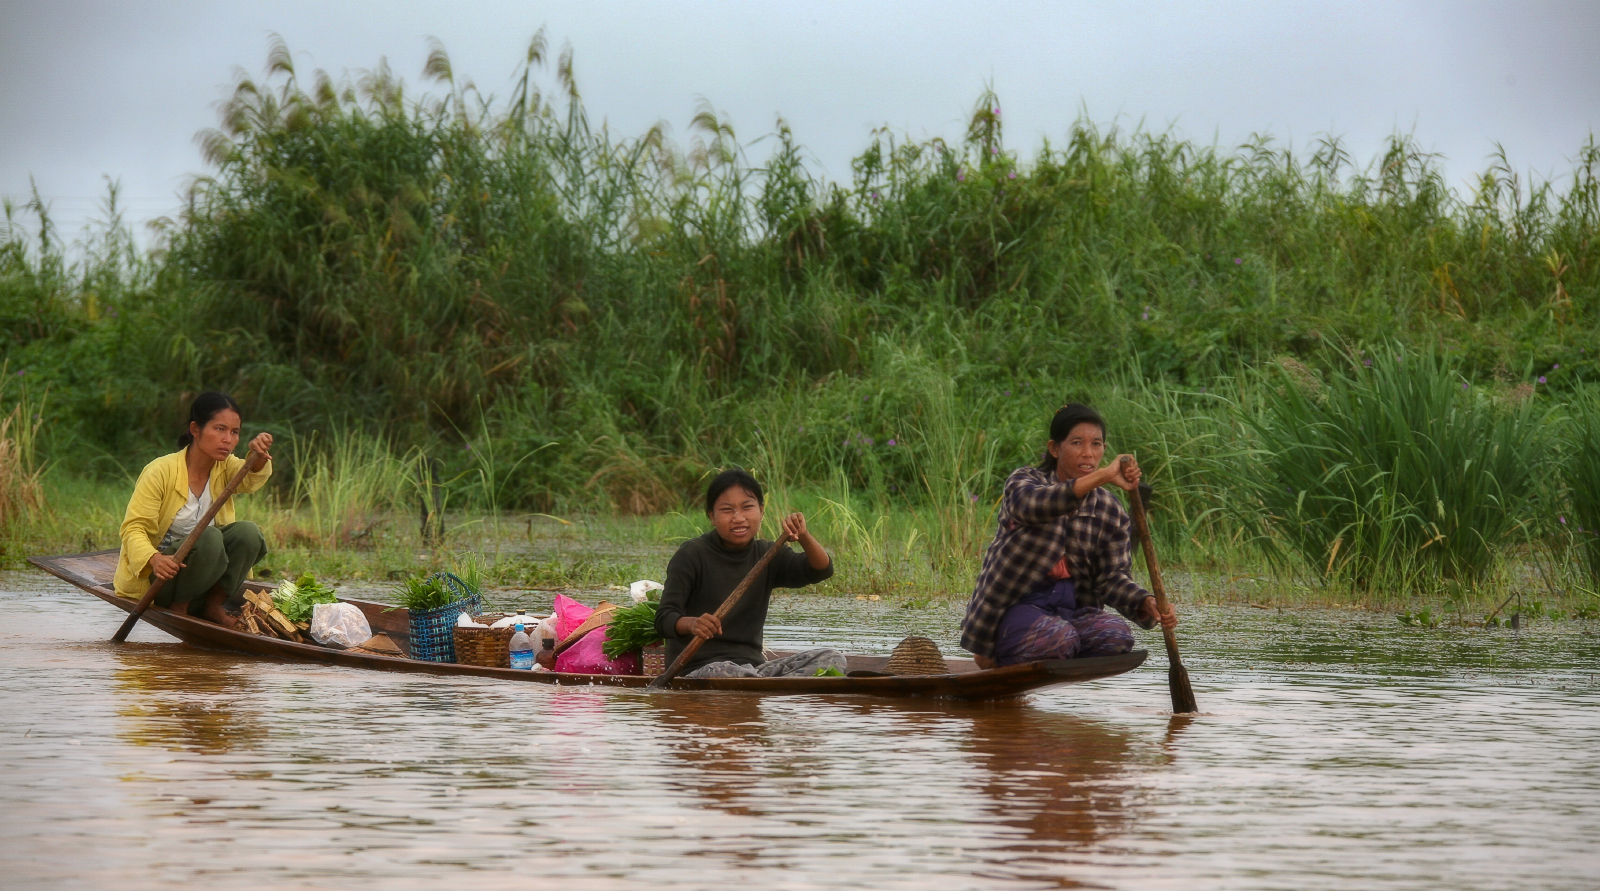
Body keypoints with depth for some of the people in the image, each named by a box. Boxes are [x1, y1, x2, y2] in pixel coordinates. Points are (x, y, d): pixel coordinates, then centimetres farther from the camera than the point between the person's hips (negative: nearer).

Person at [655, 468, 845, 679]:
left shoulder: (767, 556, 12)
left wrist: (804, 537, -19)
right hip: (697, 668, -6)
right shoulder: (692, 555, -5)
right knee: (724, 672, -42)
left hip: (753, 666, 6)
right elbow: (663, 619, -12)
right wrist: (692, 624, -34)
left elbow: (822, 570, 0)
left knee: (832, 659, -11)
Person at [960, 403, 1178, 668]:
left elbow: (1112, 577, -1)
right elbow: (1033, 504, -30)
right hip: (1016, 606, -4)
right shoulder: (1023, 482, -4)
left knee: (1118, 636, -26)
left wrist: (1146, 604, -25)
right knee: (1058, 637, -35)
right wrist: (1103, 476, -43)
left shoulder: (1110, 511, 8)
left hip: (1073, 608, 4)